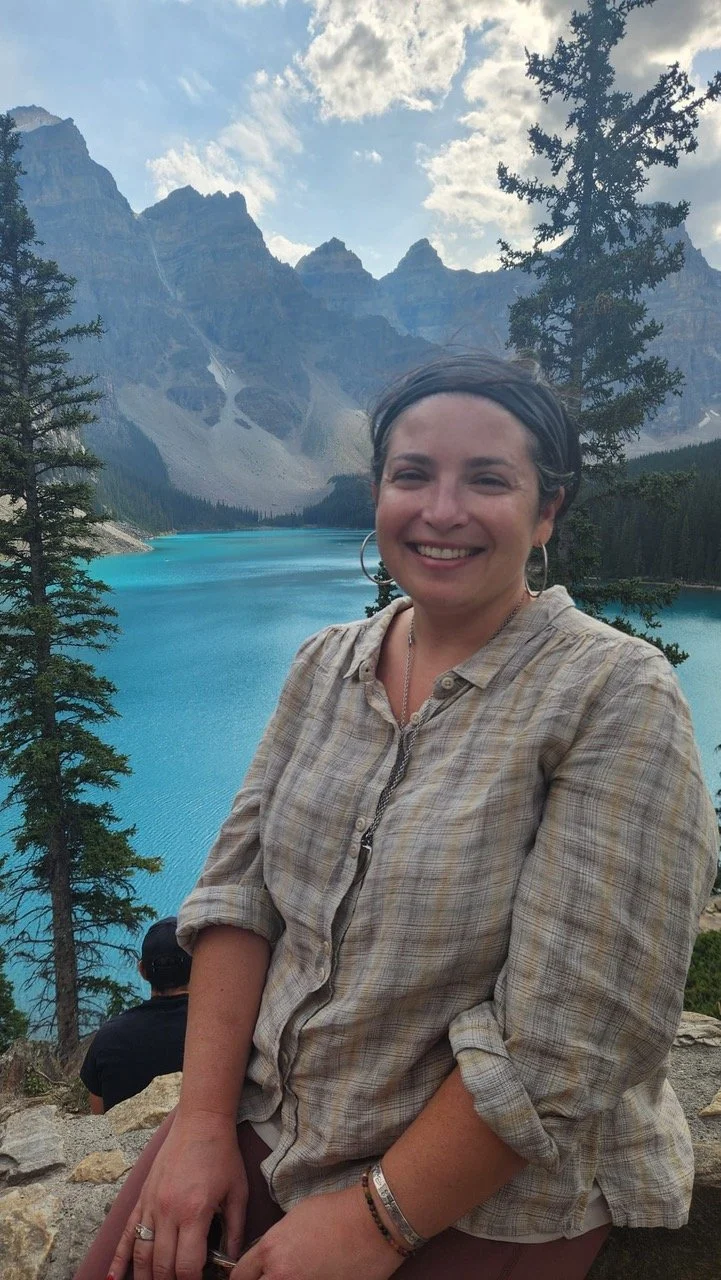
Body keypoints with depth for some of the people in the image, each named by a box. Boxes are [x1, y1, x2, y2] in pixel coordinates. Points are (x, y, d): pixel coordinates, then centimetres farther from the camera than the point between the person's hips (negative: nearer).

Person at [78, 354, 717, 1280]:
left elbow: (567, 1042, -21)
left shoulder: (617, 699, -19)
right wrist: (203, 1119, -9)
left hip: (487, 1199, -4)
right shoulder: (326, 664, 0)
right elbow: (238, 885, -1)